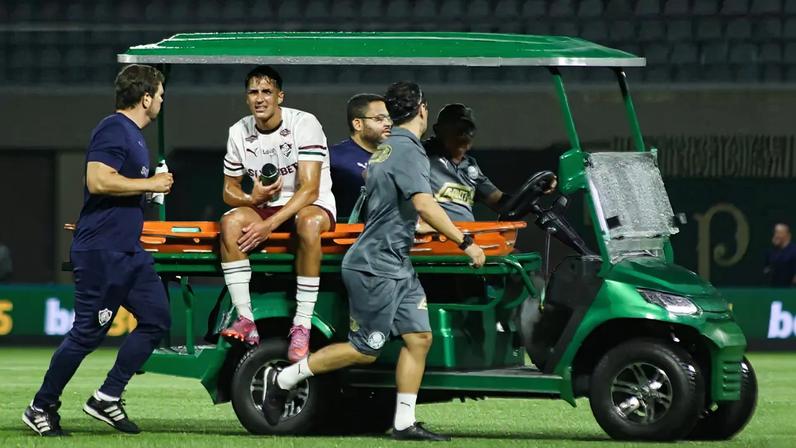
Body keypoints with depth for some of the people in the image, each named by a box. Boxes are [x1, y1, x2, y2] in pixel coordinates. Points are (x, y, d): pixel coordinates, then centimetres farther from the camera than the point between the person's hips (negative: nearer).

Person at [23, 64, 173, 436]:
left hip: (128, 251, 10)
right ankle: (42, 408, 6)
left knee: (156, 319, 4)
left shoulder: (133, 134, 17)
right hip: (101, 252, -10)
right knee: (88, 333, -6)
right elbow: (98, 181, -27)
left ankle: (107, 398, 8)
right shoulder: (114, 130, -15)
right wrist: (150, 184, -18)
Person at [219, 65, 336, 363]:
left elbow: (309, 190, -24)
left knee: (309, 223, -39)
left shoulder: (304, 125, -17)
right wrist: (252, 199, -18)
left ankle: (302, 325, -36)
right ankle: (246, 320, -28)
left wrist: (270, 224, -33)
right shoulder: (240, 132, -1)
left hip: (314, 204, -4)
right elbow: (229, 190, 7)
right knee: (230, 222, -26)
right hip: (264, 205, 4)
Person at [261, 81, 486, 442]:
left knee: (418, 337, 5)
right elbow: (425, 206, -29)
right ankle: (283, 380, 7)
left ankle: (404, 424, 5)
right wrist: (465, 243, -25)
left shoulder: (388, 147, 13)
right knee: (364, 350, -3)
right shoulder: (409, 150, -17)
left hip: (395, 265, 10)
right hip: (375, 266, -10)